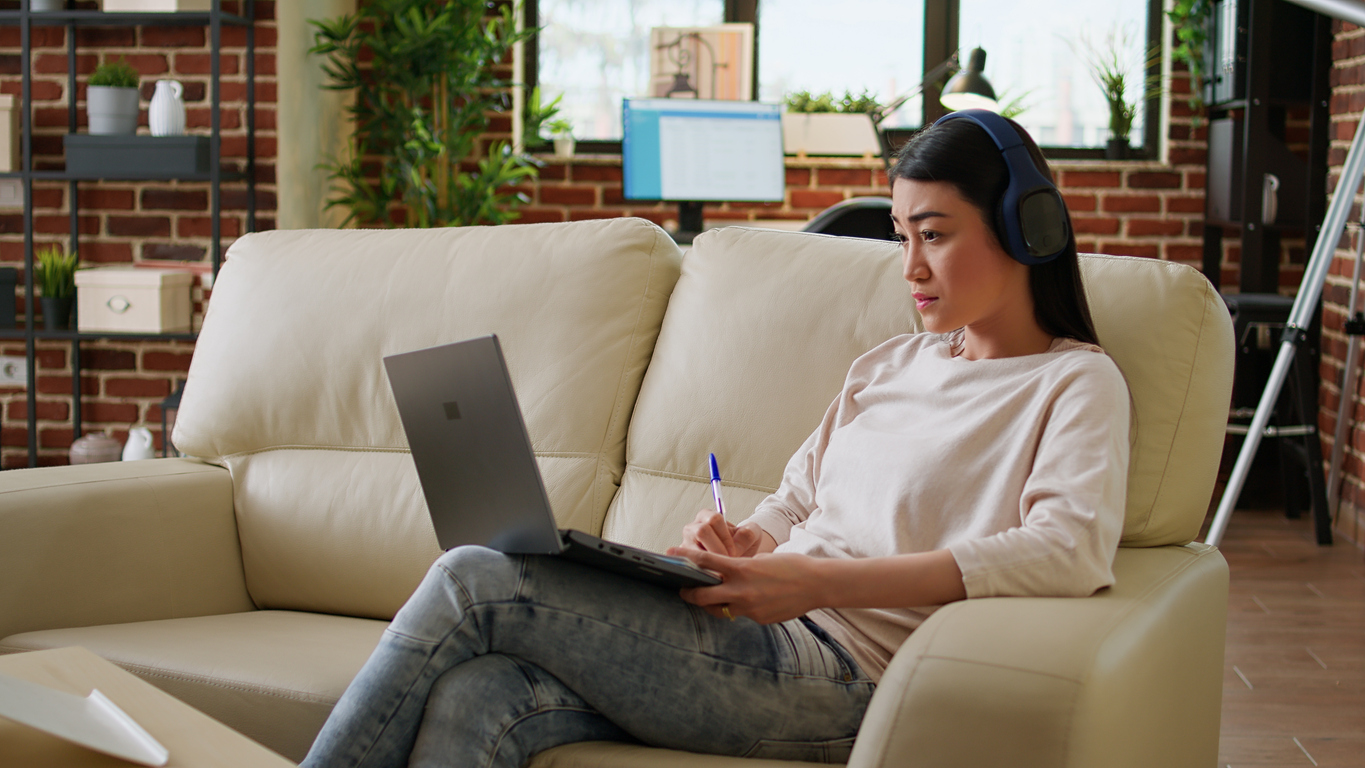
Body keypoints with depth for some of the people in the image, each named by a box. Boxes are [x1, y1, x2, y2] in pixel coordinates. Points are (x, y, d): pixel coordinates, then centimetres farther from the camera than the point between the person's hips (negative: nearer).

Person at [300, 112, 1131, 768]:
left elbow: (1072, 551, -16)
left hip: (837, 670, -6)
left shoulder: (1076, 383, 3)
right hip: (766, 639, 6)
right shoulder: (886, 367, 26)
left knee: (474, 582, -16)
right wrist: (738, 546, -1)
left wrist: (819, 581, -22)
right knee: (476, 701, -23)